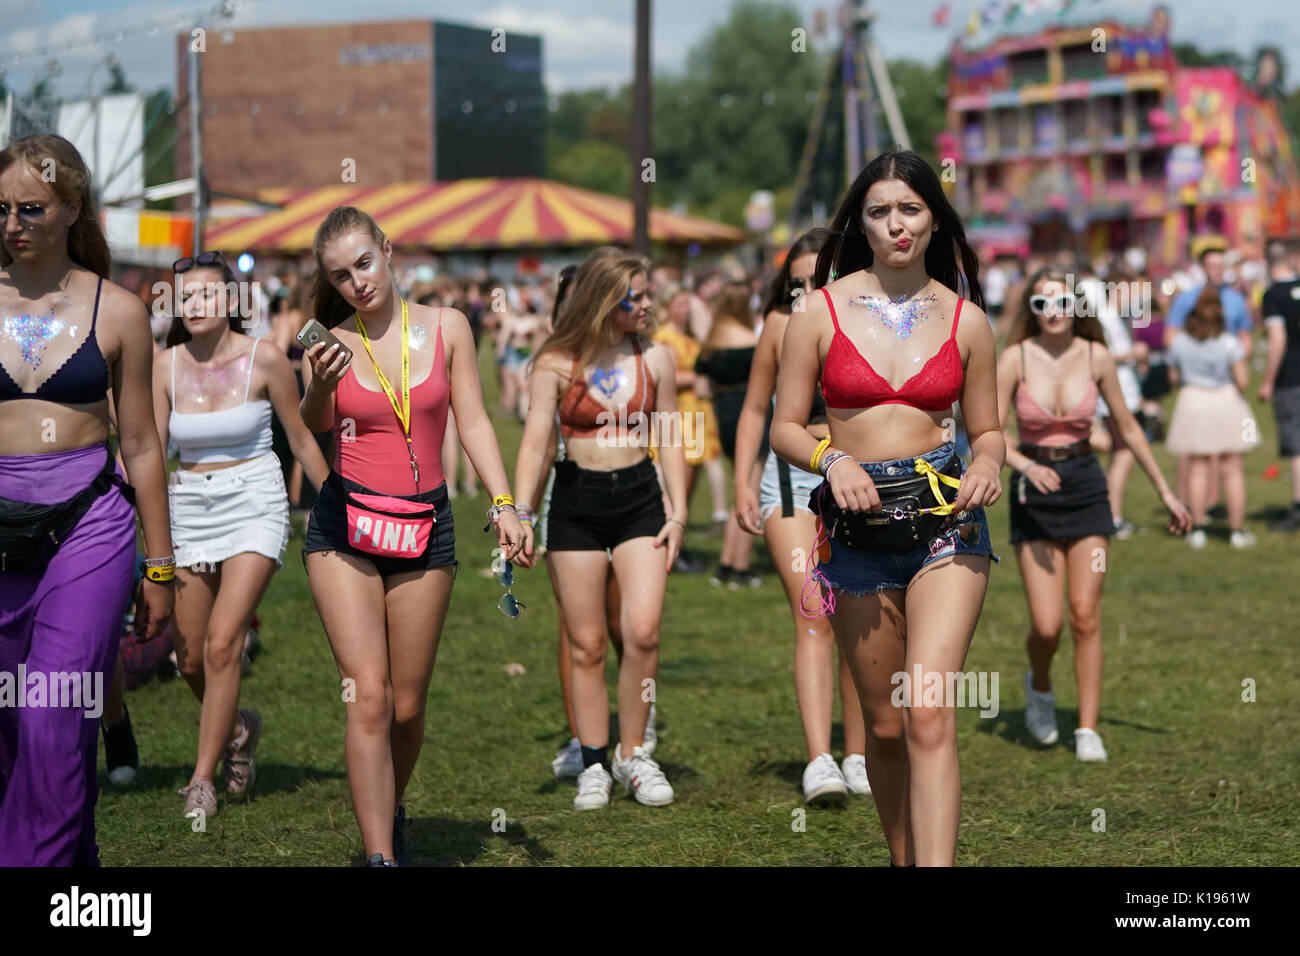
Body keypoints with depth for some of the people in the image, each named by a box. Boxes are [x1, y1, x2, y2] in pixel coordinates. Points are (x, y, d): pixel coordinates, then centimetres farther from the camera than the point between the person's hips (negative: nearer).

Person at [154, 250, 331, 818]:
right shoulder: (166, 366, 0)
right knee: (190, 659, 6)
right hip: (189, 510, 4)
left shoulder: (264, 360, -6)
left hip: (254, 506, -4)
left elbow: (300, 437, 4)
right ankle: (237, 727, 38)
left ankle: (202, 780, -7)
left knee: (222, 643, -16)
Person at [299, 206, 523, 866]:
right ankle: (380, 855, -12)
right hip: (344, 525, -1)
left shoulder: (447, 328, 3)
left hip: (425, 526, 2)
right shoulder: (333, 343, 0)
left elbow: (472, 421, 4)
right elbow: (314, 427, -14)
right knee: (369, 697, -12)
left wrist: (503, 503, -7)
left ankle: (390, 815, 32)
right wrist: (320, 385, -36)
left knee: (408, 706, 6)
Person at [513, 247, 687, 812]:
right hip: (576, 501, -1)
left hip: (639, 497, 1)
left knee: (642, 632, -12)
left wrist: (678, 513, 4)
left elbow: (669, 439, 10)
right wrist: (520, 517, -12)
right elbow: (535, 446, -3)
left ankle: (633, 755, 4)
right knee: (586, 644, 2)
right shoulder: (556, 363, -3)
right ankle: (594, 764, 13)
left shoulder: (655, 358, 3)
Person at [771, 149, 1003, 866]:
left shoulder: (966, 320, 6)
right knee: (884, 724, 9)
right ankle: (904, 857, 27)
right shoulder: (822, 310, 3)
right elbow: (785, 427, 5)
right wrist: (833, 461, -14)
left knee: (928, 715, -17)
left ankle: (935, 863, -21)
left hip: (945, 518, -1)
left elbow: (986, 430, 15)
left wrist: (987, 466, -8)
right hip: (857, 526, 1)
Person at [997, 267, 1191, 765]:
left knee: (1086, 615, -4)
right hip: (1034, 490, -1)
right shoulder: (1016, 358, -8)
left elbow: (1127, 427, 9)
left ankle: (1088, 729, 6)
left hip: (1086, 487, 1)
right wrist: (1026, 466, -28)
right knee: (1047, 625, -6)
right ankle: (1039, 686, 27)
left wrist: (1165, 491, 12)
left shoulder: (1096, 357, -2)